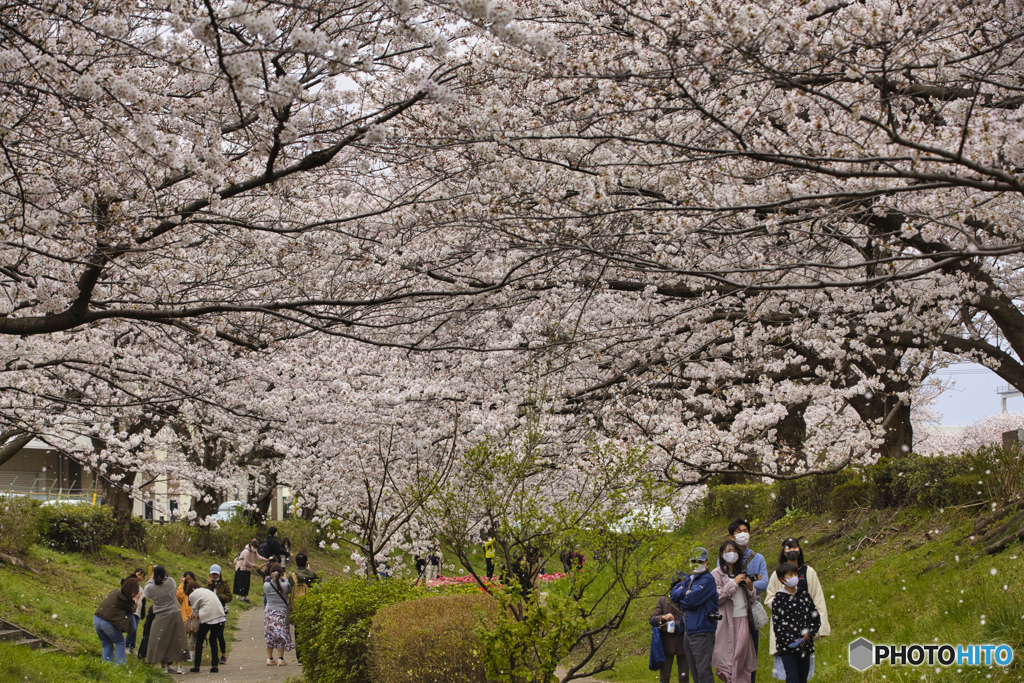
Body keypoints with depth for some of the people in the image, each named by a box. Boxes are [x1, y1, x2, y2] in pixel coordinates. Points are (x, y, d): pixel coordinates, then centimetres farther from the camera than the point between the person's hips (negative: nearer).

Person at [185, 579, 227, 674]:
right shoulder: (206, 590, 25)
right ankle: (214, 666, 7)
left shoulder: (192, 595, 7)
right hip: (220, 615, 6)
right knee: (213, 640, 14)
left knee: (199, 640, 8)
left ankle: (196, 666, 7)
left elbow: (195, 611, 9)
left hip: (208, 617, -6)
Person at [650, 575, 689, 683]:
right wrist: (663, 618, -19)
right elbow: (652, 620, 1)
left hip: (683, 645, 0)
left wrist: (673, 625, -12)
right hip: (667, 644, 0)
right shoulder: (663, 600, 7)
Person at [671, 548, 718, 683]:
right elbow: (673, 594, 8)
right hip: (688, 631, 9)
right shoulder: (688, 580, 18)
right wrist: (686, 592, -8)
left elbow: (692, 599, -17)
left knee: (703, 672, -12)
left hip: (702, 632, -9)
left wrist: (681, 599, 2)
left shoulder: (707, 580, -7)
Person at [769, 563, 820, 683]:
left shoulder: (804, 595, 9)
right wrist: (790, 640, -17)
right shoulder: (779, 598, -4)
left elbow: (815, 618, 13)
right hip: (787, 646, -4)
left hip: (805, 643, 5)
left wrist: (810, 633, -3)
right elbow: (777, 624, -6)